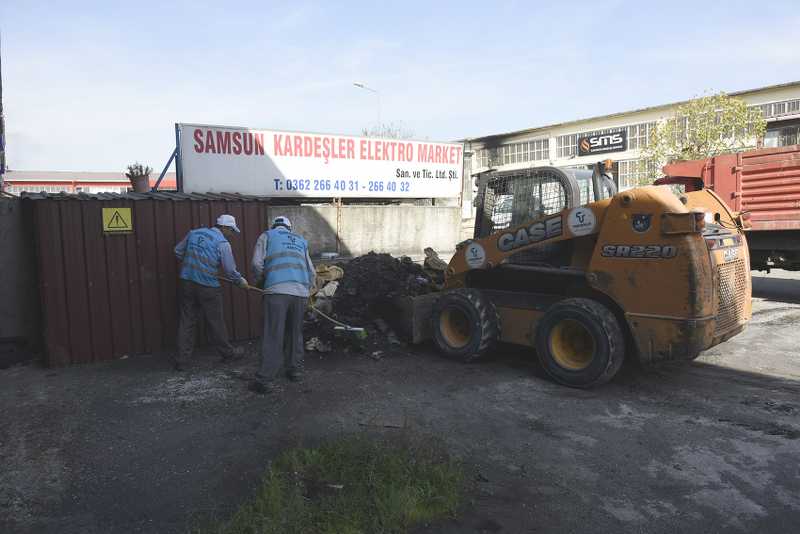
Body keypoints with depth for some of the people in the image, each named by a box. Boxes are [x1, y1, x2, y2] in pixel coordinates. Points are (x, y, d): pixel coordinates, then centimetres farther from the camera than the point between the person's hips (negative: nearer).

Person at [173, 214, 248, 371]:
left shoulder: (194, 233, 7)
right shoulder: (223, 243, -10)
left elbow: (178, 251, 16)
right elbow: (230, 270, -8)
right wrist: (241, 281, 9)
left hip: (187, 283, 5)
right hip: (208, 287, -5)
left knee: (186, 321, 9)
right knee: (216, 322, 9)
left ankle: (181, 360, 11)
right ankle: (227, 353, 25)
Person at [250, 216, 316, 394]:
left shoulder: (267, 235, 16)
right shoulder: (301, 240, 28)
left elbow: (257, 263, 2)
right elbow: (312, 271, 23)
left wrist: (260, 280, 20)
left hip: (277, 290, -4)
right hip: (301, 292, 4)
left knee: (273, 336, -4)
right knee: (295, 333, 18)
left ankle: (265, 378, -5)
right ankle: (295, 370, 25)